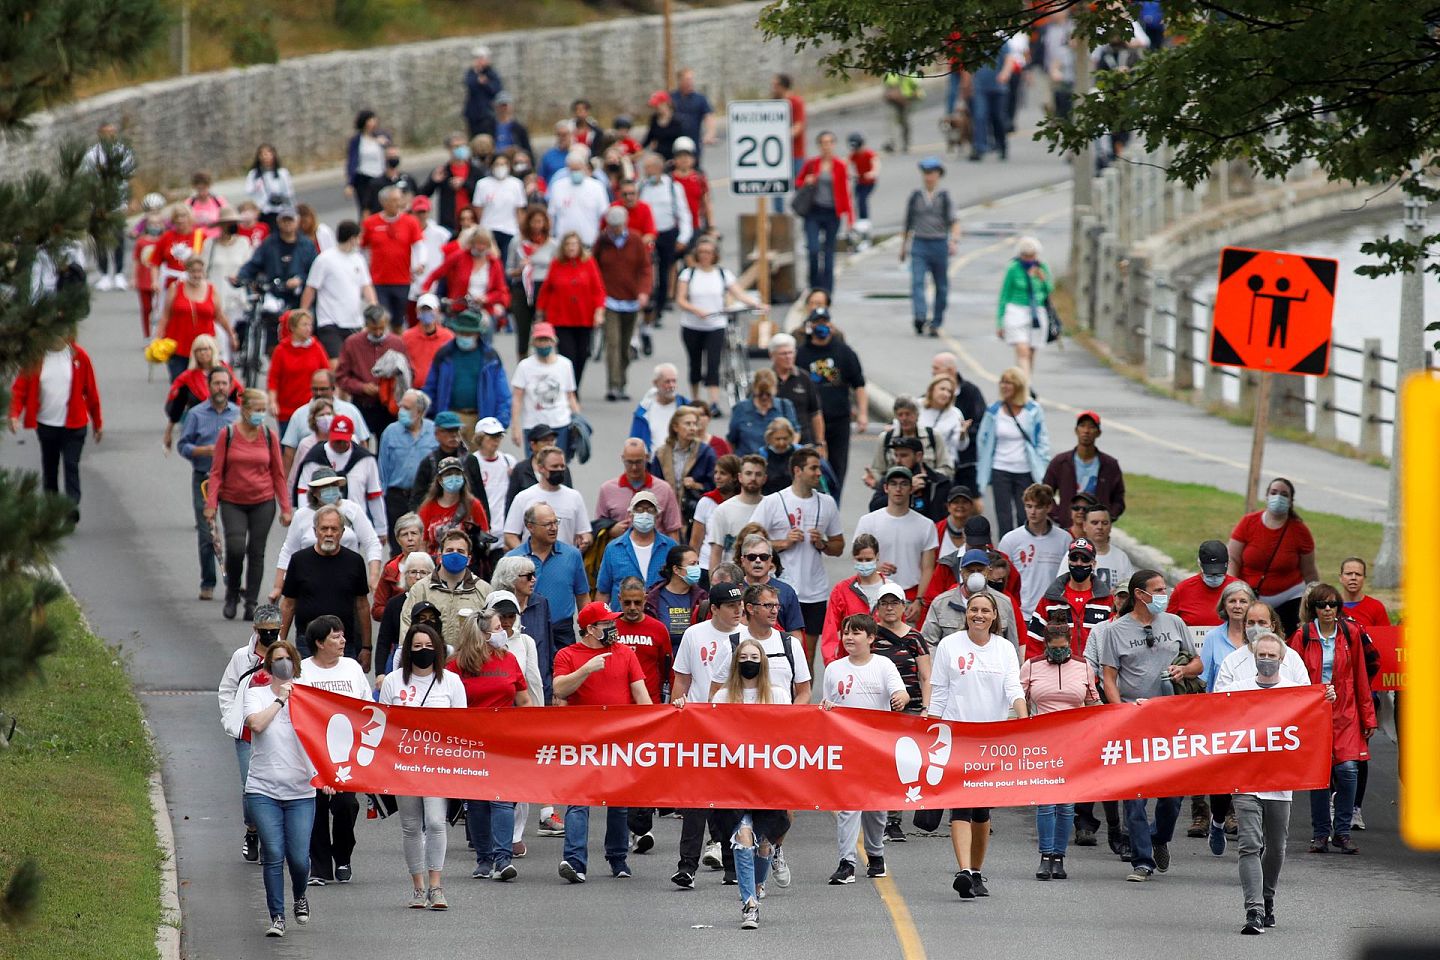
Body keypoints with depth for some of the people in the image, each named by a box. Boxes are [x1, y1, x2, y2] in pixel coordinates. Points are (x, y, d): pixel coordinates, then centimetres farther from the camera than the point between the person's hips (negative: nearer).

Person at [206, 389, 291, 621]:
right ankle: (232, 593, 10)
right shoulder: (227, 435, -3)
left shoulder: (269, 436, 3)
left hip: (263, 502, 2)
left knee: (256, 552, 2)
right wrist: (211, 504, -9)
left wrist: (285, 508, 4)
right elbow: (216, 472, -1)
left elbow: (278, 474, 7)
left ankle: (252, 603, 10)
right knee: (235, 548, -15)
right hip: (232, 503, -2)